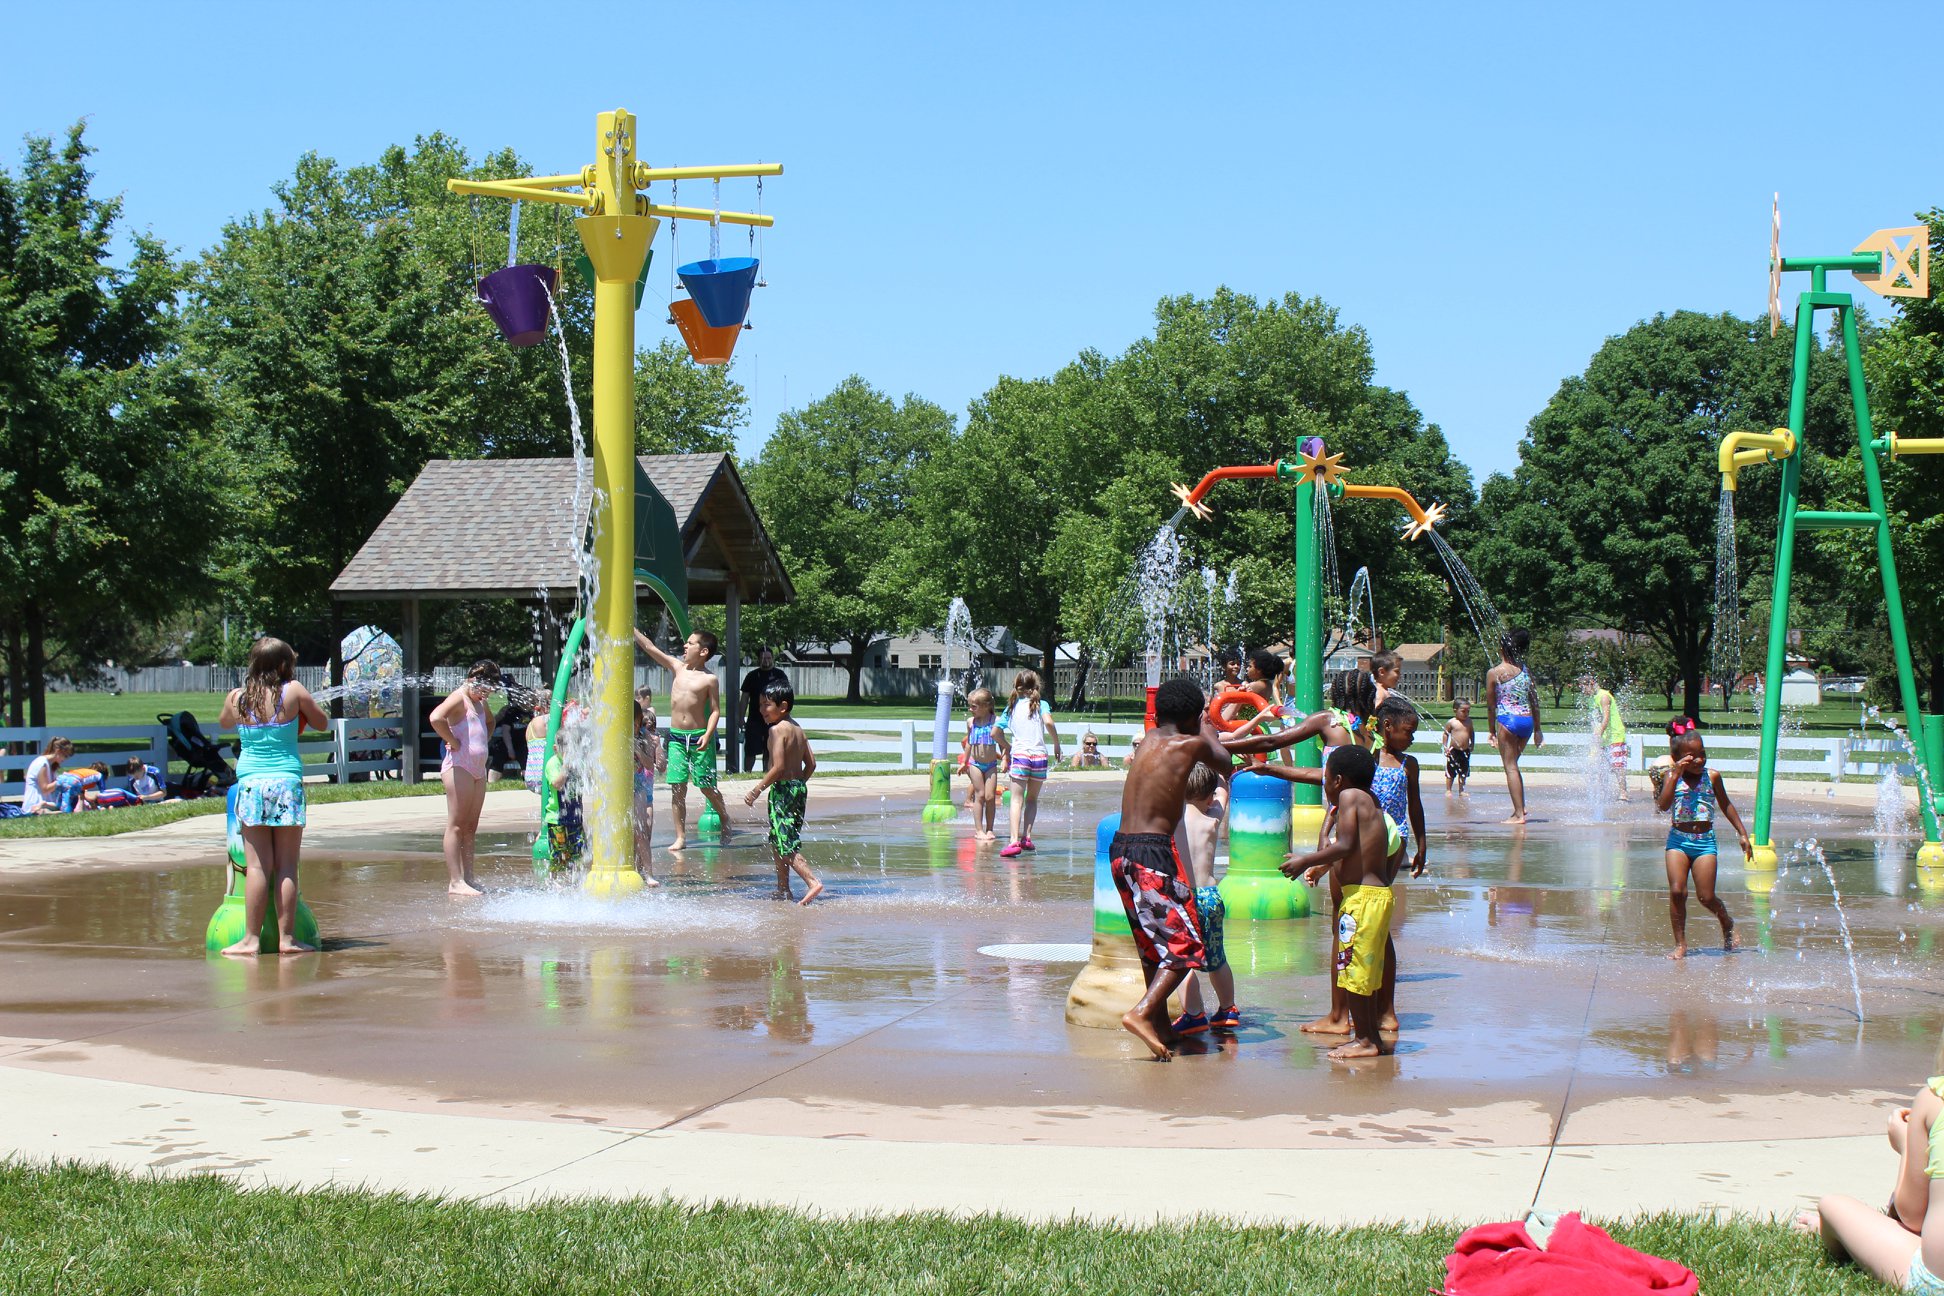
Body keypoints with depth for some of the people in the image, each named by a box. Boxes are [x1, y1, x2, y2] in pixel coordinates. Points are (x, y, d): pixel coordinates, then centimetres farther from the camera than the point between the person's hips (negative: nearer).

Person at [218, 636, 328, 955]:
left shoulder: (236, 698, 5)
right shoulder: (293, 692, -1)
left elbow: (225, 724, 26)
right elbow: (322, 723, 12)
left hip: (250, 784, 1)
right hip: (287, 784, -1)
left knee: (257, 866, 1)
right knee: (286, 866, 2)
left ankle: (251, 939, -1)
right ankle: (286, 938, 2)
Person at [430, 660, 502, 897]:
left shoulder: (480, 701, 18)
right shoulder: (459, 698, -9)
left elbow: (490, 722, 41)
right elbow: (436, 718, -30)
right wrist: (453, 742, -18)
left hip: (478, 768, 9)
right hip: (459, 766, -9)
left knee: (471, 826, 9)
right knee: (456, 825, -9)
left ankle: (467, 877, 13)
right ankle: (455, 882, -11)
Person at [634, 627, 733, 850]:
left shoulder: (709, 679, -5)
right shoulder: (677, 667, 7)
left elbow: (715, 710, -6)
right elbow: (649, 647, 5)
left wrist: (708, 735, -19)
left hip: (699, 737, -4)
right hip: (676, 737, 4)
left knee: (707, 787, 2)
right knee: (677, 788, 1)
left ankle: (725, 821, 26)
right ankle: (680, 838, 5)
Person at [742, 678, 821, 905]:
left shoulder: (777, 730, -14)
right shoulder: (798, 729, 12)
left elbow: (778, 767, -21)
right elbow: (811, 763, 12)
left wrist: (758, 789, -14)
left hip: (783, 789, -9)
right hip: (800, 787, 9)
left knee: (786, 844, -10)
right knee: (777, 842, 18)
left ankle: (812, 882, -22)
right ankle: (783, 890, 22)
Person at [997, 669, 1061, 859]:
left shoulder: (1012, 707, 12)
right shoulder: (1041, 705, 4)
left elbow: (996, 733, 10)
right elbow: (1048, 722, -15)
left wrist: (1008, 747, 25)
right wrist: (1057, 744, -3)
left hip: (1019, 755, 0)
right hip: (1039, 755, 0)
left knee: (1017, 799, -4)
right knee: (1032, 799, 16)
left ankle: (1015, 840, -19)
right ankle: (1027, 836, 6)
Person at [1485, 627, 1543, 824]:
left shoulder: (1494, 673, -3)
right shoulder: (1524, 670, 9)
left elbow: (1491, 705, 1)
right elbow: (1534, 700, 12)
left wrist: (1492, 730, 11)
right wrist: (1538, 729, 18)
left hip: (1508, 720, -5)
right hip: (1527, 720, 5)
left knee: (1510, 767, 0)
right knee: (1513, 765, 21)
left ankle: (1519, 813, -5)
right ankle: (1520, 807, 16)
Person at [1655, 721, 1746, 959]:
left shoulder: (1712, 777, 4)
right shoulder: (1673, 778, 0)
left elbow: (1726, 805, 17)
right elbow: (1664, 805, -16)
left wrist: (1742, 833, 17)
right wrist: (1676, 775, -20)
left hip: (1704, 841, 0)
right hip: (1678, 839, 0)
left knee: (1706, 897, -3)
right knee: (1677, 891, -12)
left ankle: (1727, 923, 29)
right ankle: (1680, 944, -1)